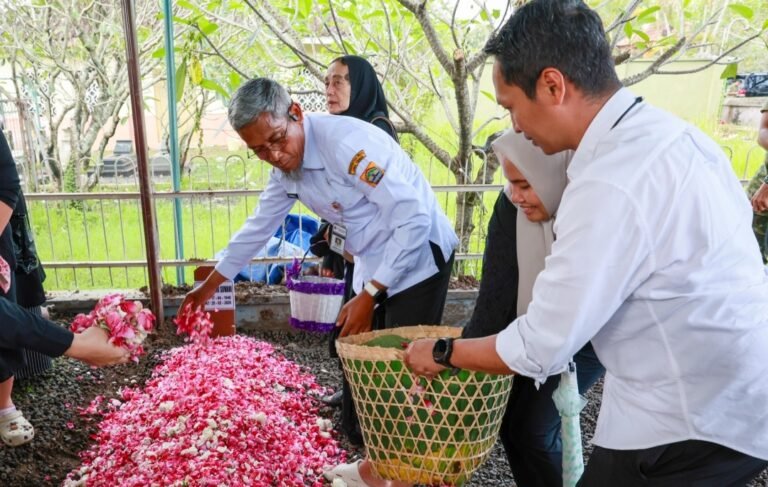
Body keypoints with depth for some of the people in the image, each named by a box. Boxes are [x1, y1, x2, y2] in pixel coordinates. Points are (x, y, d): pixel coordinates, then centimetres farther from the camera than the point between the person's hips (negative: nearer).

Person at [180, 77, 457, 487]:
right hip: (372, 265, 8)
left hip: (418, 258, -8)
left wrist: (368, 295, -23)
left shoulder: (347, 141, -26)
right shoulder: (284, 169, 0)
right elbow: (257, 228, 15)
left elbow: (414, 219, -27)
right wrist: (209, 285, 22)